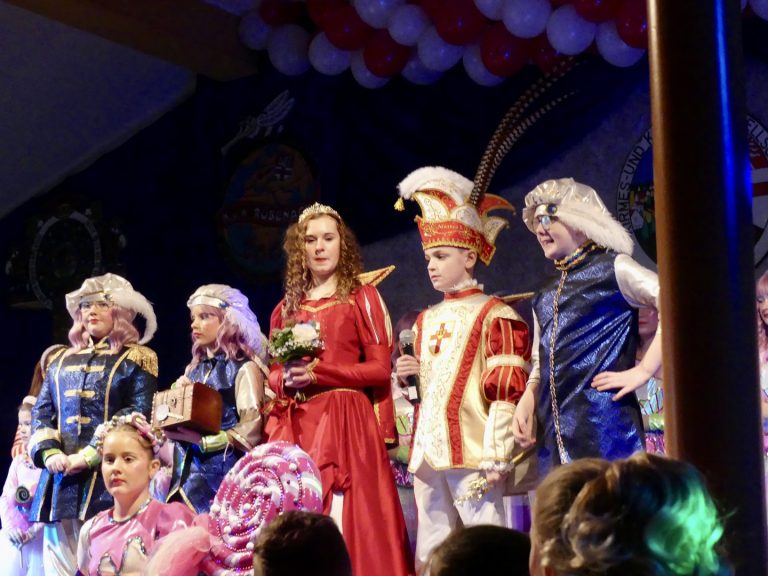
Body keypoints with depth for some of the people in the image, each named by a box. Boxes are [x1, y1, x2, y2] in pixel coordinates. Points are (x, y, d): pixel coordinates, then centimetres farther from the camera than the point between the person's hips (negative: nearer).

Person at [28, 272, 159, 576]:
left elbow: (138, 415, -7)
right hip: (60, 478, 5)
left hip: (108, 477, -4)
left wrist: (88, 456, -15)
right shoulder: (60, 360, 20)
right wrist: (49, 453, -7)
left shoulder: (136, 360, 5)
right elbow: (41, 412, 14)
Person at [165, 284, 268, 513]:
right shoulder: (195, 369, 16)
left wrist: (202, 440, -17)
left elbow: (251, 432, -14)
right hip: (189, 473, 6)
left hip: (224, 474, -6)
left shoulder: (244, 368, -5)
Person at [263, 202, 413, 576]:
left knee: (345, 518, -12)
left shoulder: (362, 298, 4)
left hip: (345, 420, -4)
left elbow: (380, 368, -4)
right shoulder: (286, 309, 16)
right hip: (295, 426, 4)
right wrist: (286, 379, -5)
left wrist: (316, 373, -13)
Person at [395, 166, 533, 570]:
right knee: (431, 551, 8)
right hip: (427, 450, 7)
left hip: (471, 450, -7)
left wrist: (496, 456, -14)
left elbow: (506, 391, -9)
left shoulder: (494, 315, -3)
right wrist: (413, 376, 4)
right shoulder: (426, 320, 19)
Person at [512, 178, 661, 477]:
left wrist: (644, 370, -13)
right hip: (556, 434, 7)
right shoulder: (545, 298, 21)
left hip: (605, 427, -7)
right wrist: (526, 403, 6)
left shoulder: (611, 269, 1)